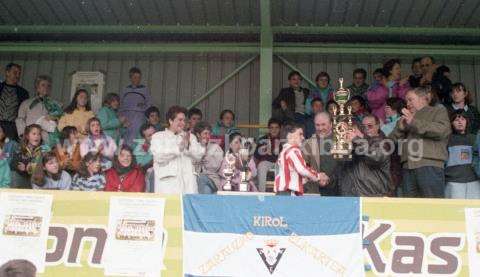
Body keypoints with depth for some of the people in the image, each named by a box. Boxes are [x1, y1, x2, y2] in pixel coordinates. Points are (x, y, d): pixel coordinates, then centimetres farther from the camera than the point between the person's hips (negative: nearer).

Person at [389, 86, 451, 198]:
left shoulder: (439, 111, 15)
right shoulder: (405, 118, 30)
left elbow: (442, 130, -7)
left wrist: (414, 122, -5)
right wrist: (400, 128, 3)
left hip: (429, 165, -5)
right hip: (408, 167, 5)